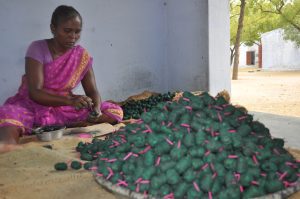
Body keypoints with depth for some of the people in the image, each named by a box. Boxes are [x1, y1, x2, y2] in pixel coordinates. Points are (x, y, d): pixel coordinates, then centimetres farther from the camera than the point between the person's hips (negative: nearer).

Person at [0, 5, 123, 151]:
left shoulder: (82, 55, 0)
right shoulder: (38, 48, -11)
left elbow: (92, 91, 1)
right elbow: (34, 92, -19)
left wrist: (96, 109, -24)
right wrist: (70, 100, -35)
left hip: (64, 107, 5)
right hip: (33, 105, -4)